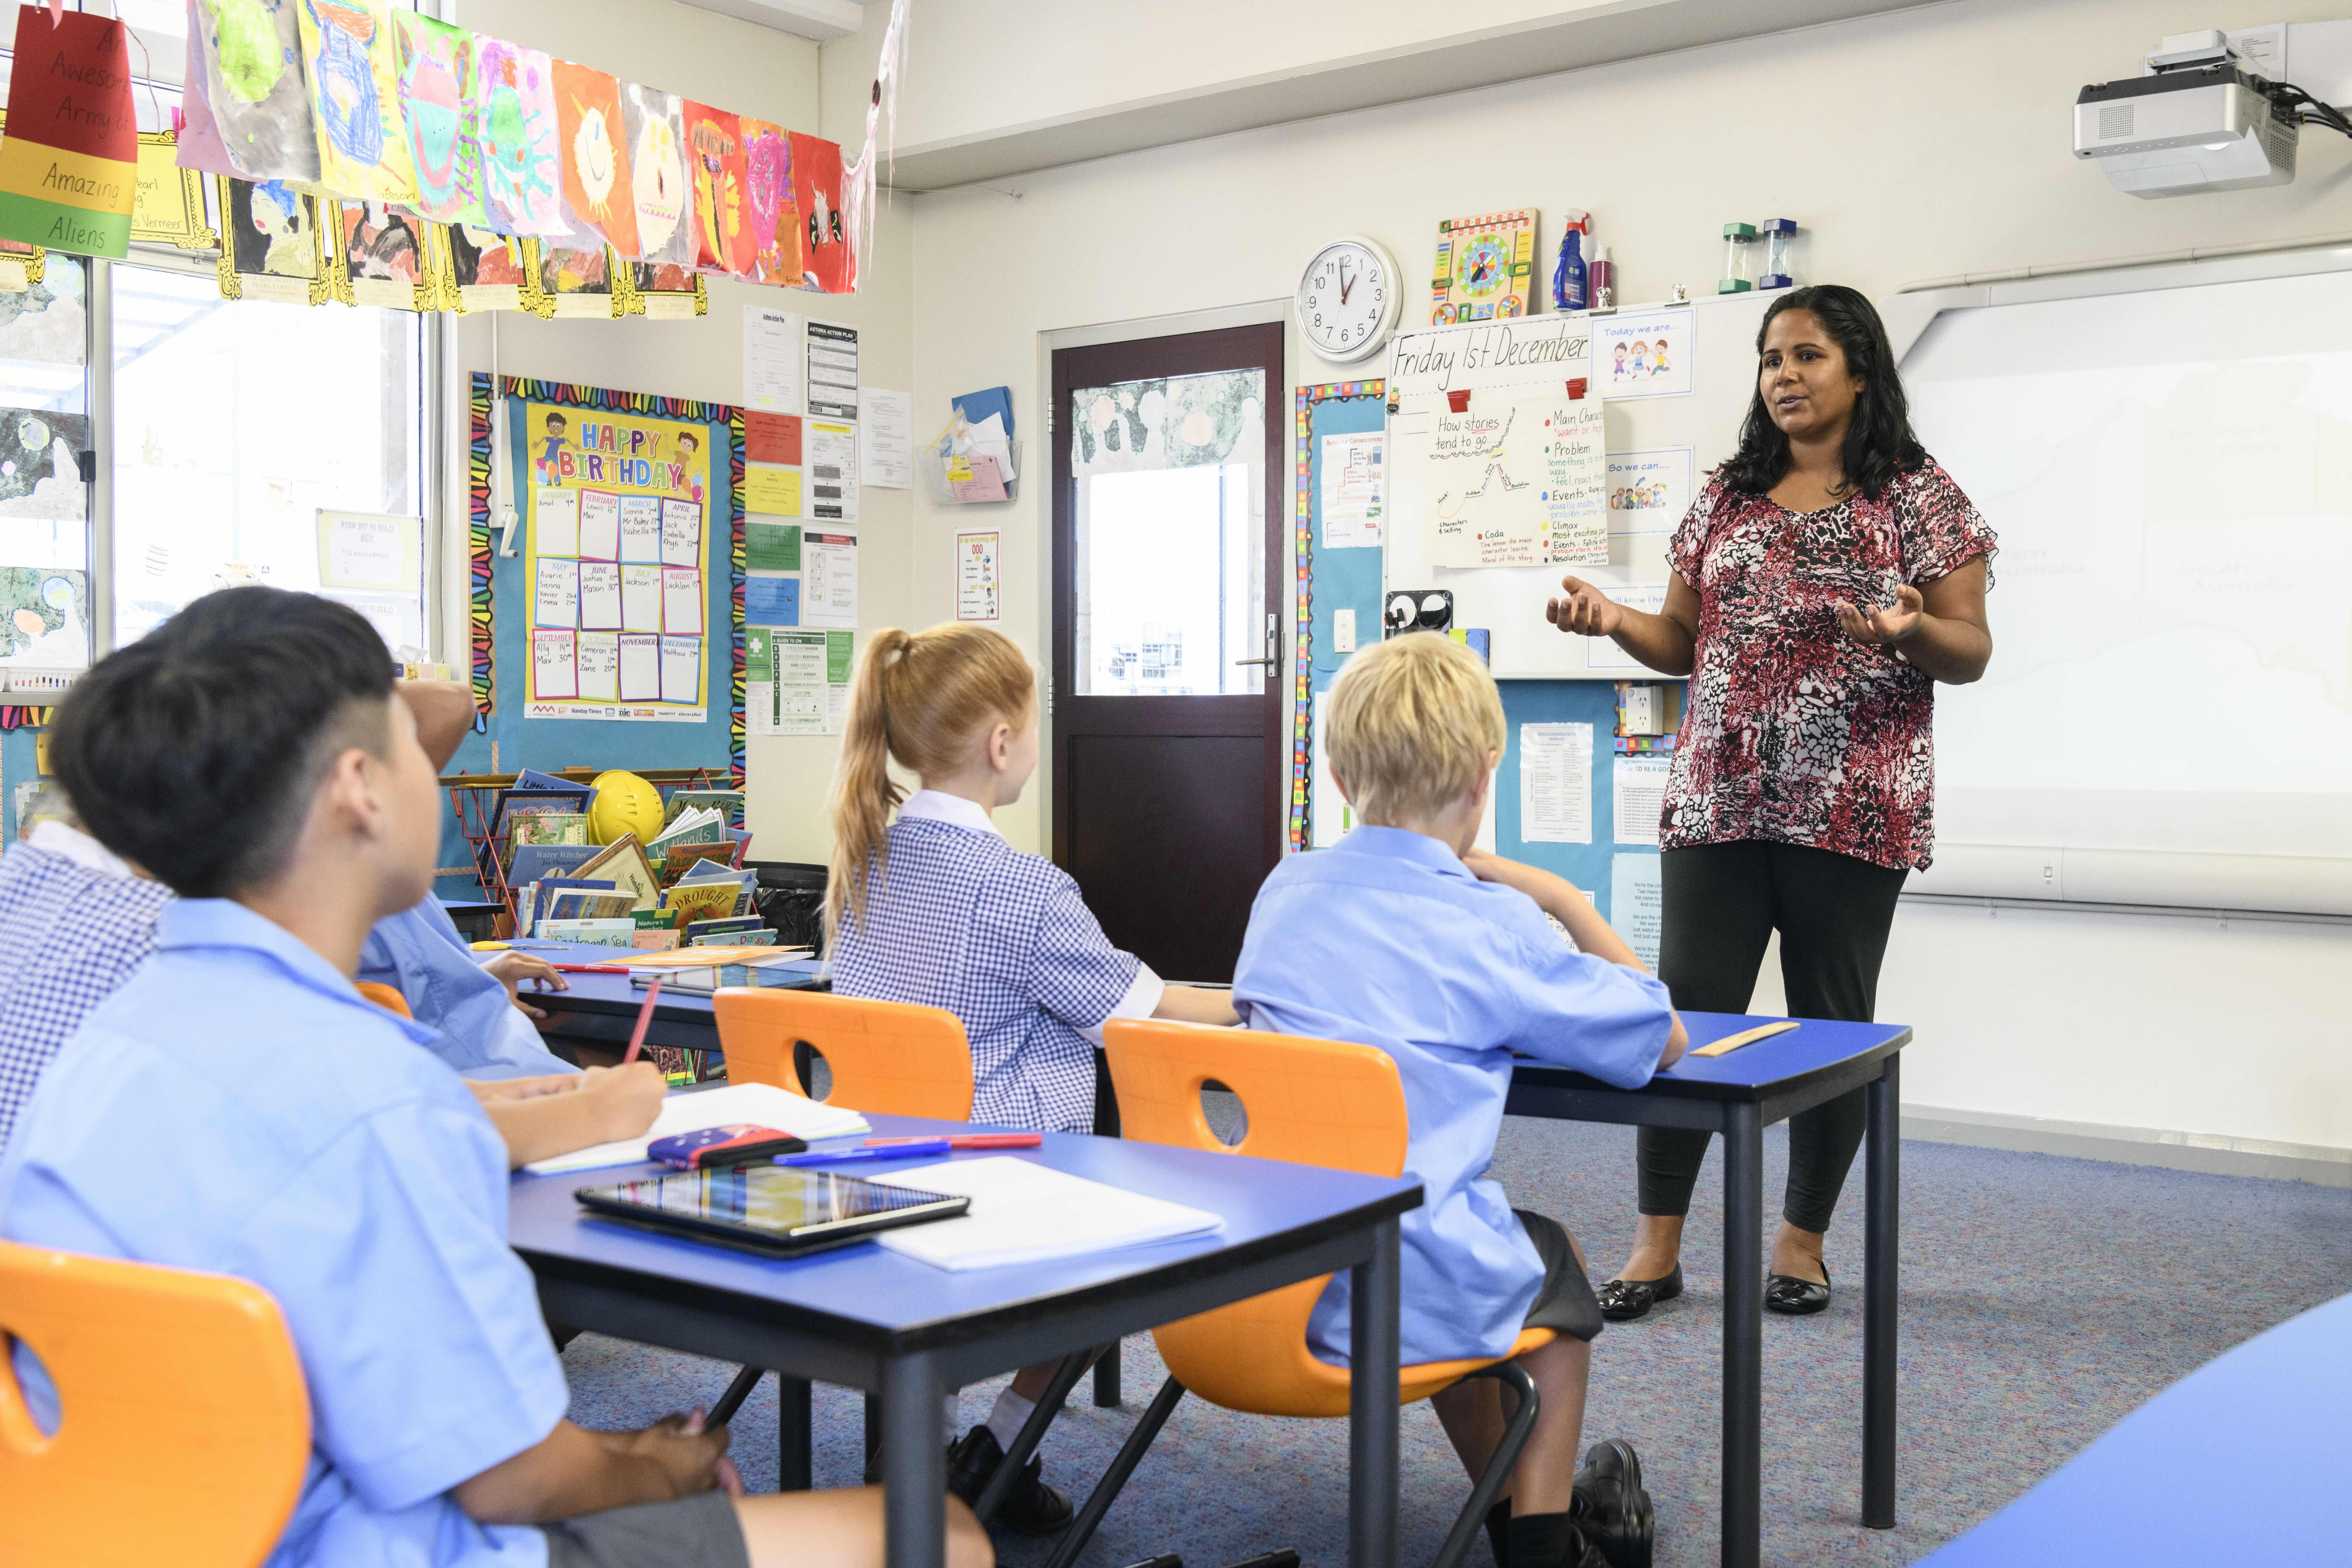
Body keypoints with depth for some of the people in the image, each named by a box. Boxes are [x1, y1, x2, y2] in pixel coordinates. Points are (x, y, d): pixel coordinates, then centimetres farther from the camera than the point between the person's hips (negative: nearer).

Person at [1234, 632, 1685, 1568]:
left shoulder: (1283, 892, 4)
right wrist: (1564, 902, 5)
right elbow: (1661, 1041, -1)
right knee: (1556, 1260, 29)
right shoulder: (1495, 927, -12)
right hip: (1409, 1298, -5)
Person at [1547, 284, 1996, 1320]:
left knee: (1831, 1020, 4)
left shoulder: (1919, 496, 2)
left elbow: (1971, 653, 0)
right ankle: (1656, 1246, 9)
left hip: (1852, 805, -3)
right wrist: (1611, 618, -3)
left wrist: (1911, 630, -22)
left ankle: (1803, 1239, 20)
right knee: (1688, 1008, -1)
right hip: (1718, 799, 3)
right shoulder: (1726, 498, 14)